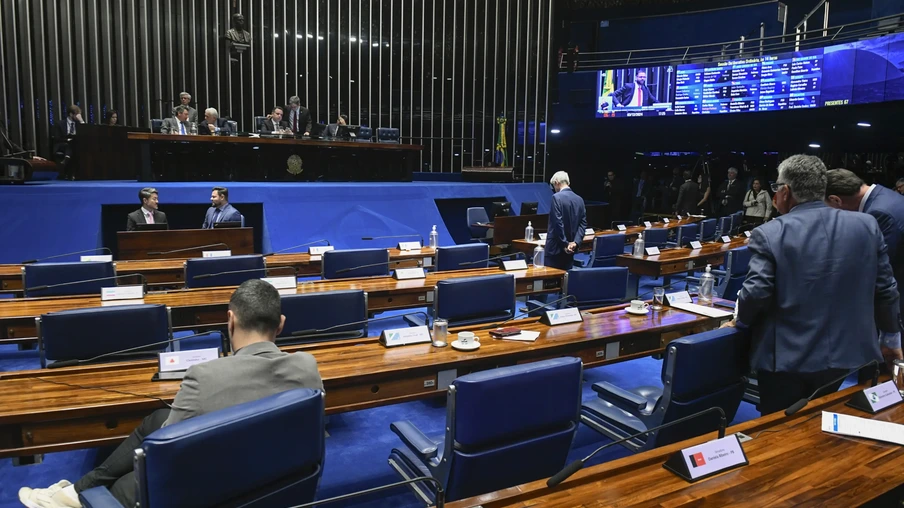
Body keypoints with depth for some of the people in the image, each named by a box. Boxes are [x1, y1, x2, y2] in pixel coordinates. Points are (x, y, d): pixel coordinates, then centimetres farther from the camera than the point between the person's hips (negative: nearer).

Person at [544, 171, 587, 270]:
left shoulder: (557, 197, -11)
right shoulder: (579, 199, 10)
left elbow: (558, 223, -17)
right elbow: (583, 223, 5)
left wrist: (565, 244, -12)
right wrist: (576, 242, -4)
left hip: (556, 247, -7)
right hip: (571, 248, 7)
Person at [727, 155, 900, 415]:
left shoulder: (769, 234, -14)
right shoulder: (866, 225, -1)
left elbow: (756, 293, -19)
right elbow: (885, 290, 2)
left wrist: (740, 321, 2)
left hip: (786, 361, -4)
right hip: (847, 354, 4)